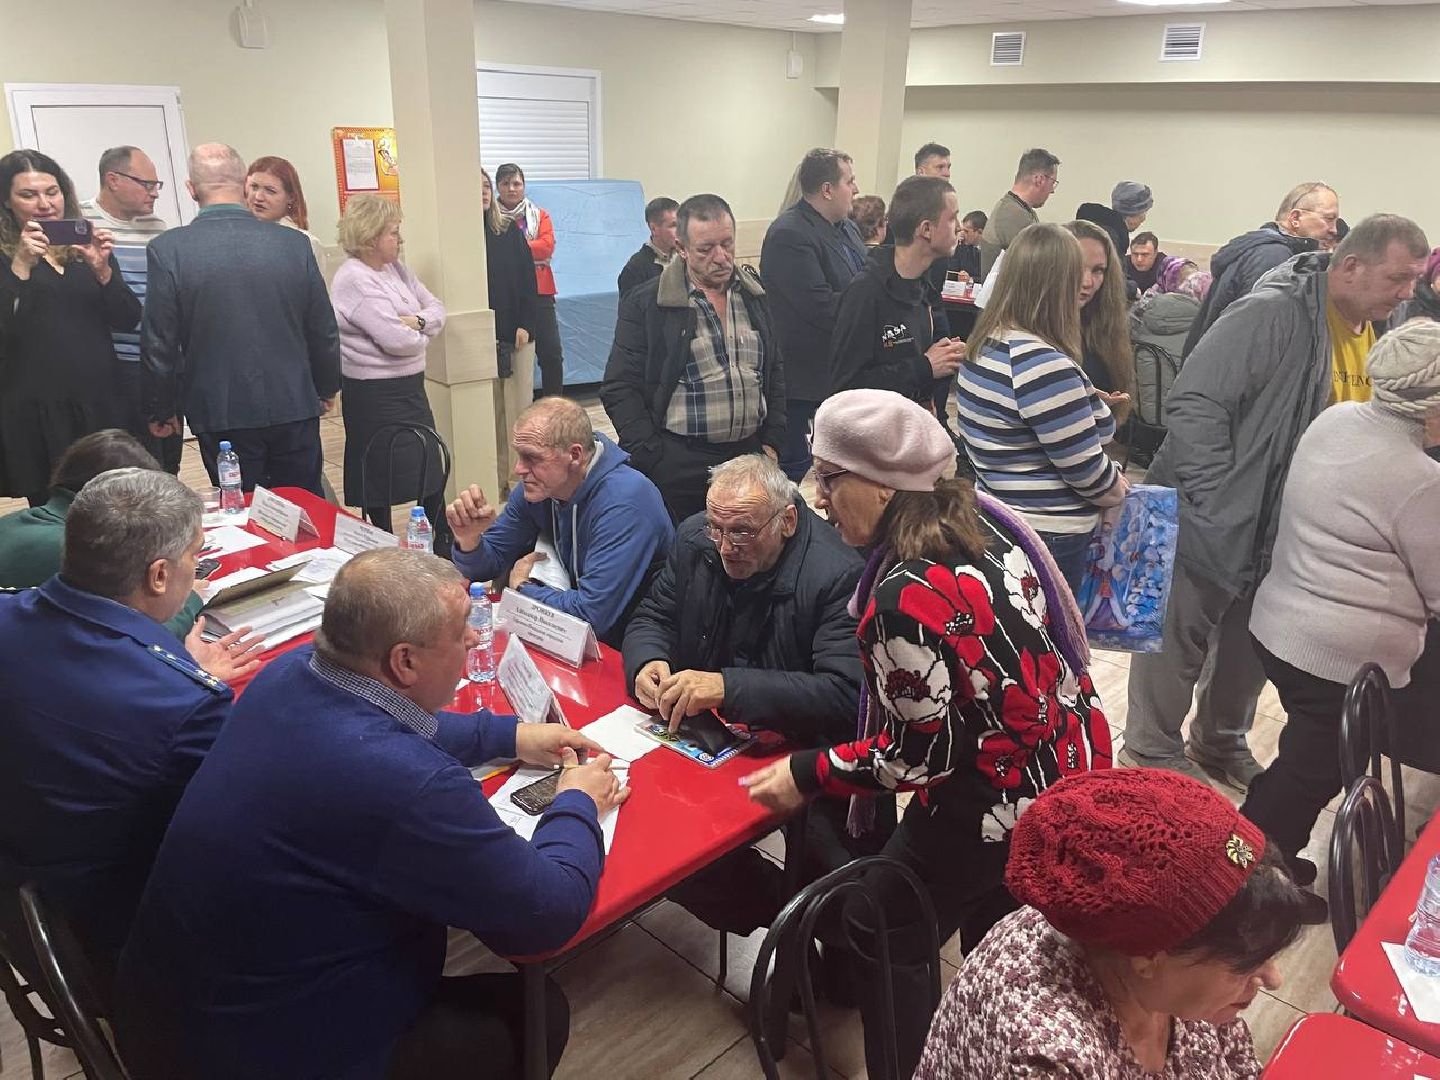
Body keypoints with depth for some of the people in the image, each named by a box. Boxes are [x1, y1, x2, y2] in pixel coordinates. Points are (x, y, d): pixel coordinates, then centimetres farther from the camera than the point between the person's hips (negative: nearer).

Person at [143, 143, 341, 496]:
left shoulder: (168, 249, -9)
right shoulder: (294, 243, -4)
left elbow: (159, 343, -5)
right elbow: (324, 331, 4)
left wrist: (162, 410, 9)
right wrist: (326, 388, 20)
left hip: (222, 415, -1)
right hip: (295, 407, 2)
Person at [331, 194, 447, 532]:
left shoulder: (396, 269, 8)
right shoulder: (354, 280, -18)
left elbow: (437, 308, 8)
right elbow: (397, 340, -26)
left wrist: (418, 321, -14)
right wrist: (421, 335, -4)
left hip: (409, 387, 9)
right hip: (375, 394, -9)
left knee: (431, 468, 16)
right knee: (381, 479, 5)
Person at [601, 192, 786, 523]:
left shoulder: (755, 293, 10)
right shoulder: (646, 303, -5)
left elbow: (775, 371, 17)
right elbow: (619, 388, -6)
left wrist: (772, 442, 8)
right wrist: (653, 458, -12)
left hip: (750, 456, 4)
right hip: (677, 467, -4)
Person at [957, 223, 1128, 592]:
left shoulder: (985, 344, 3)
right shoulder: (1044, 365, -25)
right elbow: (1087, 469, -20)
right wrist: (1118, 489, 0)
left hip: (996, 519, 9)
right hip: (1047, 536, -9)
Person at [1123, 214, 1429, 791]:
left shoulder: (1372, 332, 5)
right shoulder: (1273, 312, -22)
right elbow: (1193, 402, -27)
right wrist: (1217, 501, -27)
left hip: (1282, 530, 8)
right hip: (1214, 524, -8)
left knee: (1253, 644, 21)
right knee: (1179, 639, 6)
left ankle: (1221, 742, 42)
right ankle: (1152, 752, 25)